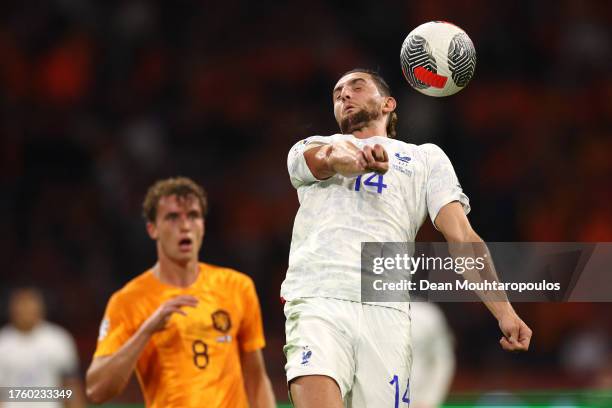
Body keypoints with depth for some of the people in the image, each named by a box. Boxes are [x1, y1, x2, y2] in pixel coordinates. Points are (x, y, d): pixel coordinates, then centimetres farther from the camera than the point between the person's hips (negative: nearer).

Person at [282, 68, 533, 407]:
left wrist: (504, 311, -2)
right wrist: (359, 159, -26)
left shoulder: (426, 157, 25)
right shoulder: (306, 149, 26)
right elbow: (328, 158, 0)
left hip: (387, 312, 1)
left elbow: (462, 237, 12)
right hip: (316, 299, 0)